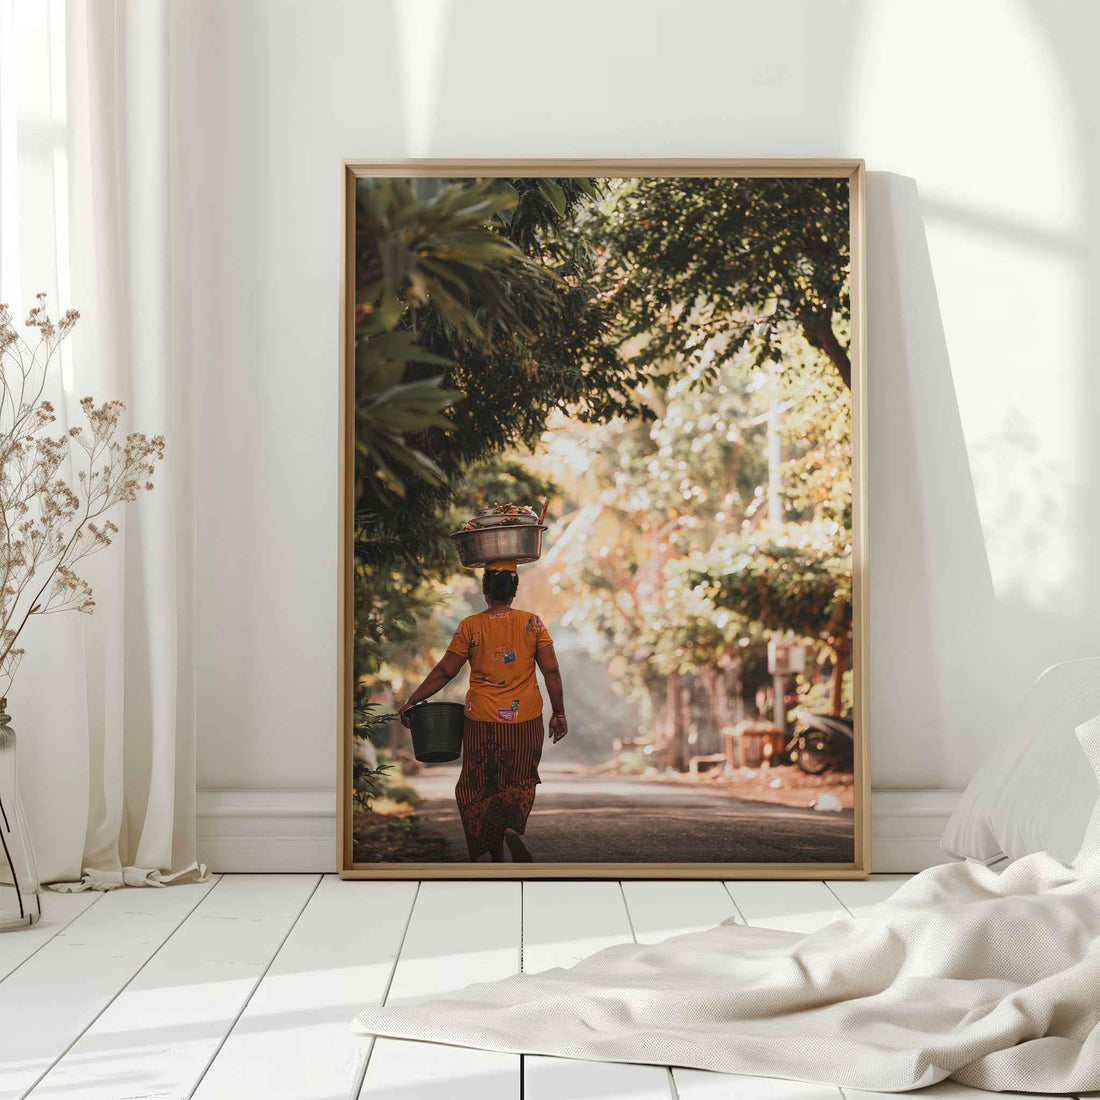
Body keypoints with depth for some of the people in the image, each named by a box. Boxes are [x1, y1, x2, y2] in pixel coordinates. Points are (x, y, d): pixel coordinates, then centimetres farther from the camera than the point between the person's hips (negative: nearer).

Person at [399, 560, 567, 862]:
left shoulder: (470, 627, -6)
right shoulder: (532, 623, -2)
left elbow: (444, 672, -3)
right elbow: (551, 671, -3)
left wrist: (411, 702, 7)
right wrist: (559, 714, 7)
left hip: (482, 722, -1)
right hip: (525, 720, 1)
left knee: (481, 786, 14)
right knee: (519, 780, 17)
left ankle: (496, 856, 12)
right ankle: (513, 827, -13)